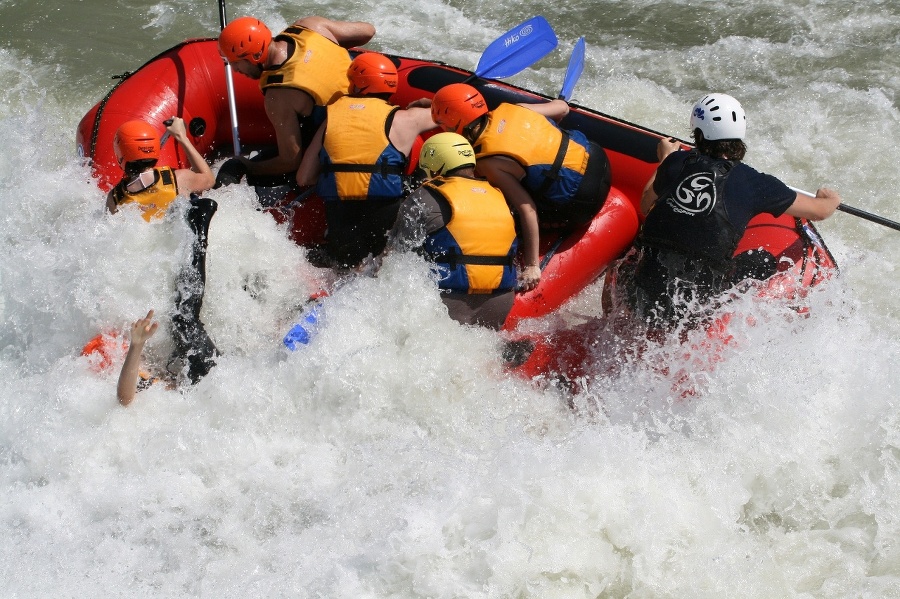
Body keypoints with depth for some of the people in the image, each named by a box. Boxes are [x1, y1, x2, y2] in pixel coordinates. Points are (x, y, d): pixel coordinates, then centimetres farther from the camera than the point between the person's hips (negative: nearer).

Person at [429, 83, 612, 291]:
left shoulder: (487, 162, -20)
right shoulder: (509, 110, -2)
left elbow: (526, 209, -24)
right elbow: (562, 107, 12)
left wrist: (532, 265, -22)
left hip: (582, 202, -8)